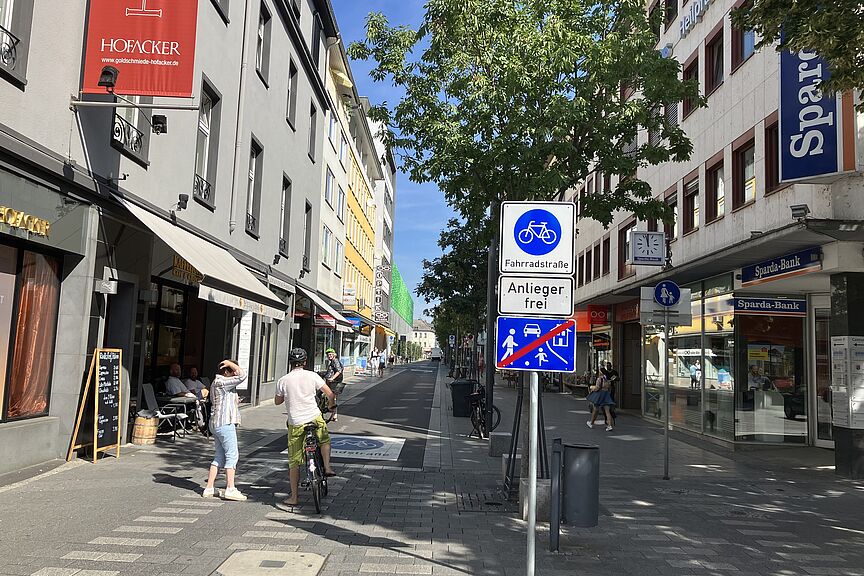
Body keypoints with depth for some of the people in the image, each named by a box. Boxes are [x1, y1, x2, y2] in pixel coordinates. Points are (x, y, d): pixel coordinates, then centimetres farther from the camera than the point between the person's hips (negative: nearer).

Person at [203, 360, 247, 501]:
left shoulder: (216, 383, 19)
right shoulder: (221, 382, -13)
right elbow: (242, 375, -20)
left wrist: (234, 401, 18)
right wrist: (230, 363, -9)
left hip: (216, 423, 10)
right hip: (224, 423, -10)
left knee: (220, 456, 13)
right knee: (232, 455, -6)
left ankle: (209, 488, 15)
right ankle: (230, 489, -4)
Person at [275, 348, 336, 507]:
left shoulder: (283, 381, -2)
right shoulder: (312, 376, -2)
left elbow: (277, 401, 12)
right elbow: (330, 394, -2)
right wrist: (331, 406, 18)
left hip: (295, 423, 0)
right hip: (315, 419, 0)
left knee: (294, 461, 9)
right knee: (325, 440, 31)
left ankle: (294, 496, 14)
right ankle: (327, 467, 15)